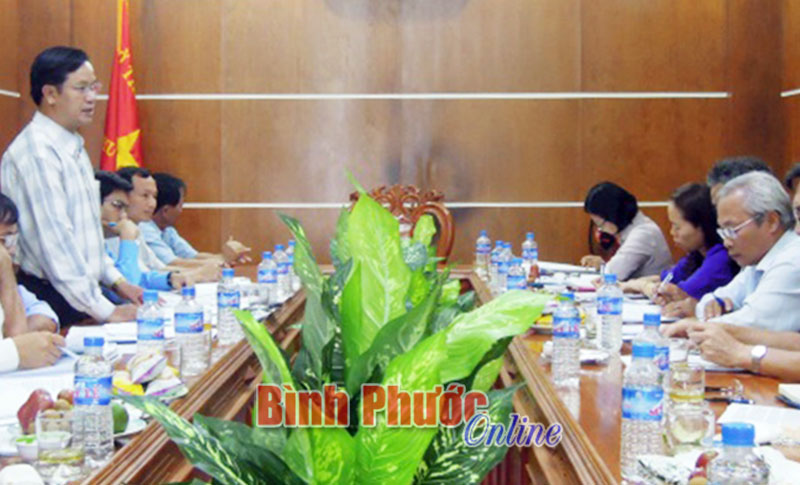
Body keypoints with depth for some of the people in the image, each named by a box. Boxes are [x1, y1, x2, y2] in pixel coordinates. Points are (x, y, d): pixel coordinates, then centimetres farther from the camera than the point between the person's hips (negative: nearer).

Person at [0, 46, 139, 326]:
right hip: (50, 300, -8)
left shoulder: (73, 147, 14)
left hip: (82, 294, 9)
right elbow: (55, 240, -22)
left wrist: (115, 280, 14)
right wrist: (104, 311, -21)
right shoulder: (37, 152, -17)